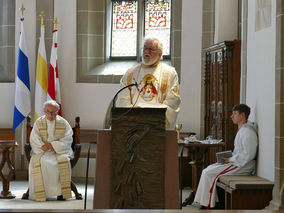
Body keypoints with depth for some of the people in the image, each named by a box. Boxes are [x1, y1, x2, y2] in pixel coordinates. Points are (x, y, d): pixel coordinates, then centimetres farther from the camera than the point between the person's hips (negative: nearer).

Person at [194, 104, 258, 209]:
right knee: (207, 171, 4)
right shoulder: (241, 130, 17)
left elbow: (248, 155, -23)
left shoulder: (248, 132, -17)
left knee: (208, 173, -15)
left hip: (244, 165, -11)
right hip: (237, 162, 11)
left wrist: (230, 160, -16)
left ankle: (207, 205, -7)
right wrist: (228, 157, 9)